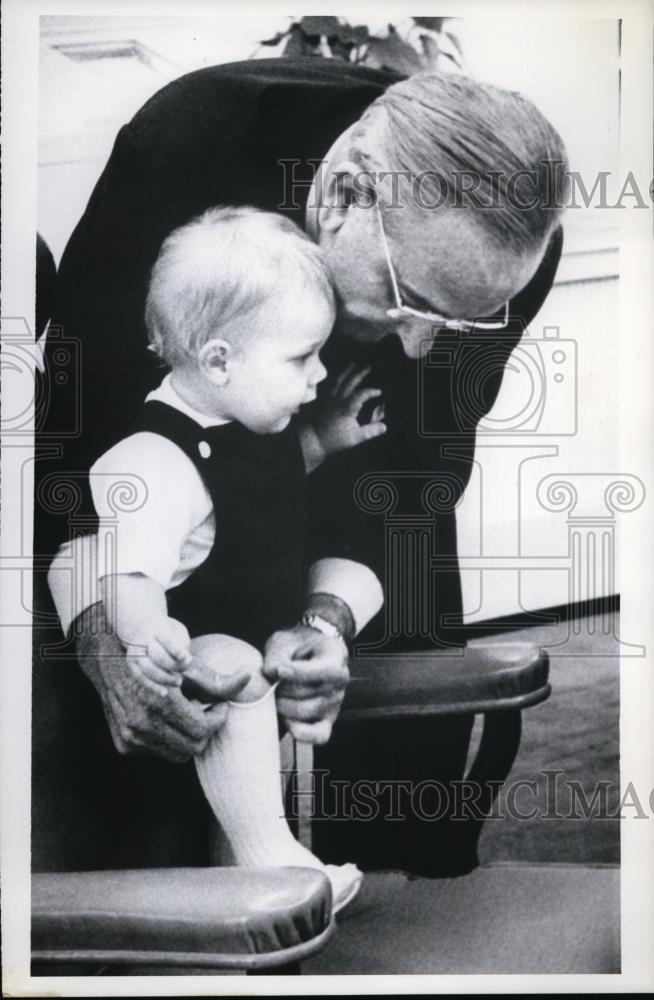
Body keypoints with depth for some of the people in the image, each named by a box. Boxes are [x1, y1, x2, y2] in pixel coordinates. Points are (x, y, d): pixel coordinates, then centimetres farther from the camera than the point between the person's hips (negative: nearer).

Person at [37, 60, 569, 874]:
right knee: (154, 724, -2)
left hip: (366, 443, 2)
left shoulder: (506, 241, -29)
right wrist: (100, 629, -42)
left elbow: (425, 445, -20)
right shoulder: (183, 140, -37)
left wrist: (332, 613, -36)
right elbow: (77, 390, -30)